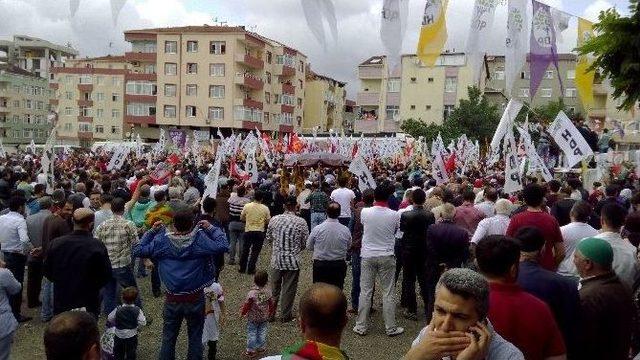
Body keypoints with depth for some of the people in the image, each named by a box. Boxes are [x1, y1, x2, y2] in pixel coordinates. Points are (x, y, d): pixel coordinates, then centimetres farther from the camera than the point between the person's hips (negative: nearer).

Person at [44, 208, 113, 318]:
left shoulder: (56, 243, -7)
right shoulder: (97, 246, -17)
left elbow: (47, 271, 4)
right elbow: (106, 276, -10)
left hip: (61, 304, 3)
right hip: (88, 305, -3)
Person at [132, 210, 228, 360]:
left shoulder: (162, 241, -11)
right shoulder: (200, 239, -15)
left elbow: (137, 250, -3)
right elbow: (223, 246, -13)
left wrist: (152, 231, 4)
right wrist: (211, 228, -3)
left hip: (172, 299, 1)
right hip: (195, 298, -1)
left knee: (168, 338, 19)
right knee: (195, 338, 15)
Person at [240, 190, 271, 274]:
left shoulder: (247, 206, -6)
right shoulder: (265, 208, -8)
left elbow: (241, 218, 3)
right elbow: (268, 221, -1)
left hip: (248, 231, 1)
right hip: (260, 232, -1)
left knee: (245, 250, 14)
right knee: (255, 251, 7)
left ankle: (242, 268, 19)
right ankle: (251, 269, 7)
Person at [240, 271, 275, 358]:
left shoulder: (252, 293, -22)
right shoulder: (268, 292, -11)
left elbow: (247, 305, -15)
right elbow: (272, 304, 0)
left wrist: (243, 312, 4)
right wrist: (270, 313, 17)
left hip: (253, 318, -3)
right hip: (264, 318, 4)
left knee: (251, 333, 8)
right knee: (262, 332, 17)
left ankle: (251, 350, 16)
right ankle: (261, 348, 28)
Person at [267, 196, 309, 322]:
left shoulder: (274, 219, -4)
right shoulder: (301, 222, -11)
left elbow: (268, 238, 6)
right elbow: (306, 242, -4)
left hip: (276, 259, 3)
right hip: (293, 260, -2)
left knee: (274, 288, 16)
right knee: (289, 289, 8)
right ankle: (285, 315, 17)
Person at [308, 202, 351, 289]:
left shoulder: (317, 229, -15)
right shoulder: (346, 230, -11)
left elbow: (309, 246, 0)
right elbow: (348, 248, 6)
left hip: (320, 266, -1)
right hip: (339, 266, 1)